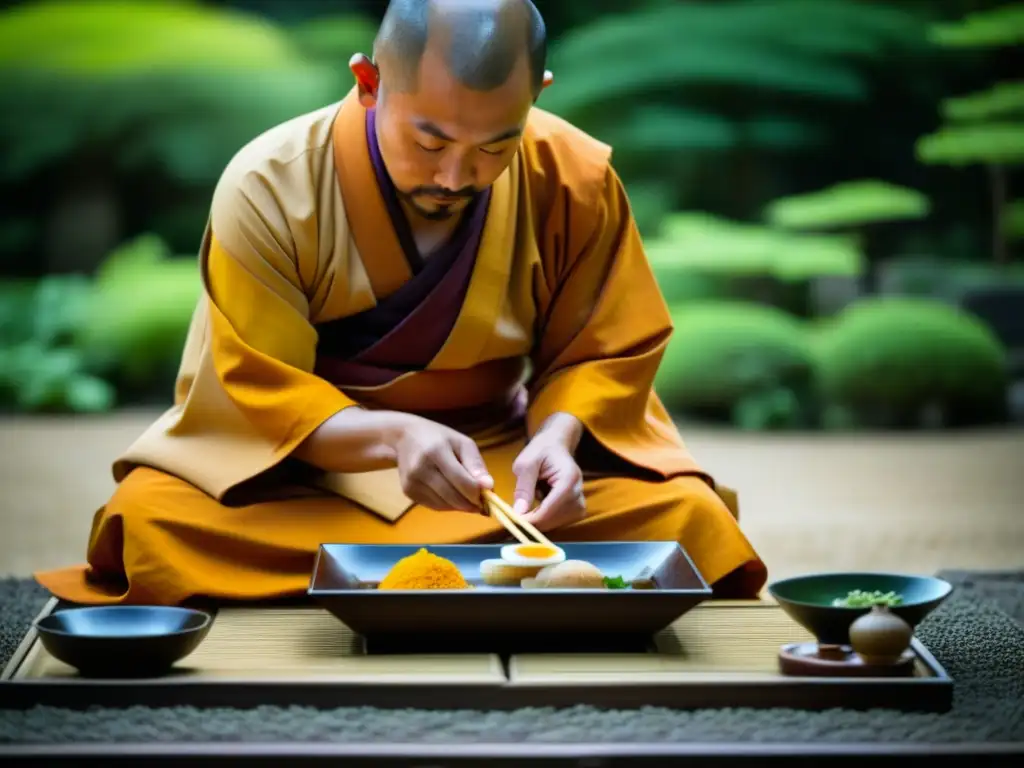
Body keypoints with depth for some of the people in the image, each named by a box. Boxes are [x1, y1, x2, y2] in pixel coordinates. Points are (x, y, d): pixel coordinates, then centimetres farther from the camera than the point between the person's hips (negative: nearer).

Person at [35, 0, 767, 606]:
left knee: (691, 523, -23)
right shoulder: (269, 188, -19)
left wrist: (557, 437, -25)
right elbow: (262, 397, -17)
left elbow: (604, 354, -2)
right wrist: (393, 437, -37)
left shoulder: (575, 178, -13)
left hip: (506, 441, 1)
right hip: (308, 451, -1)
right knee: (148, 524, -31)